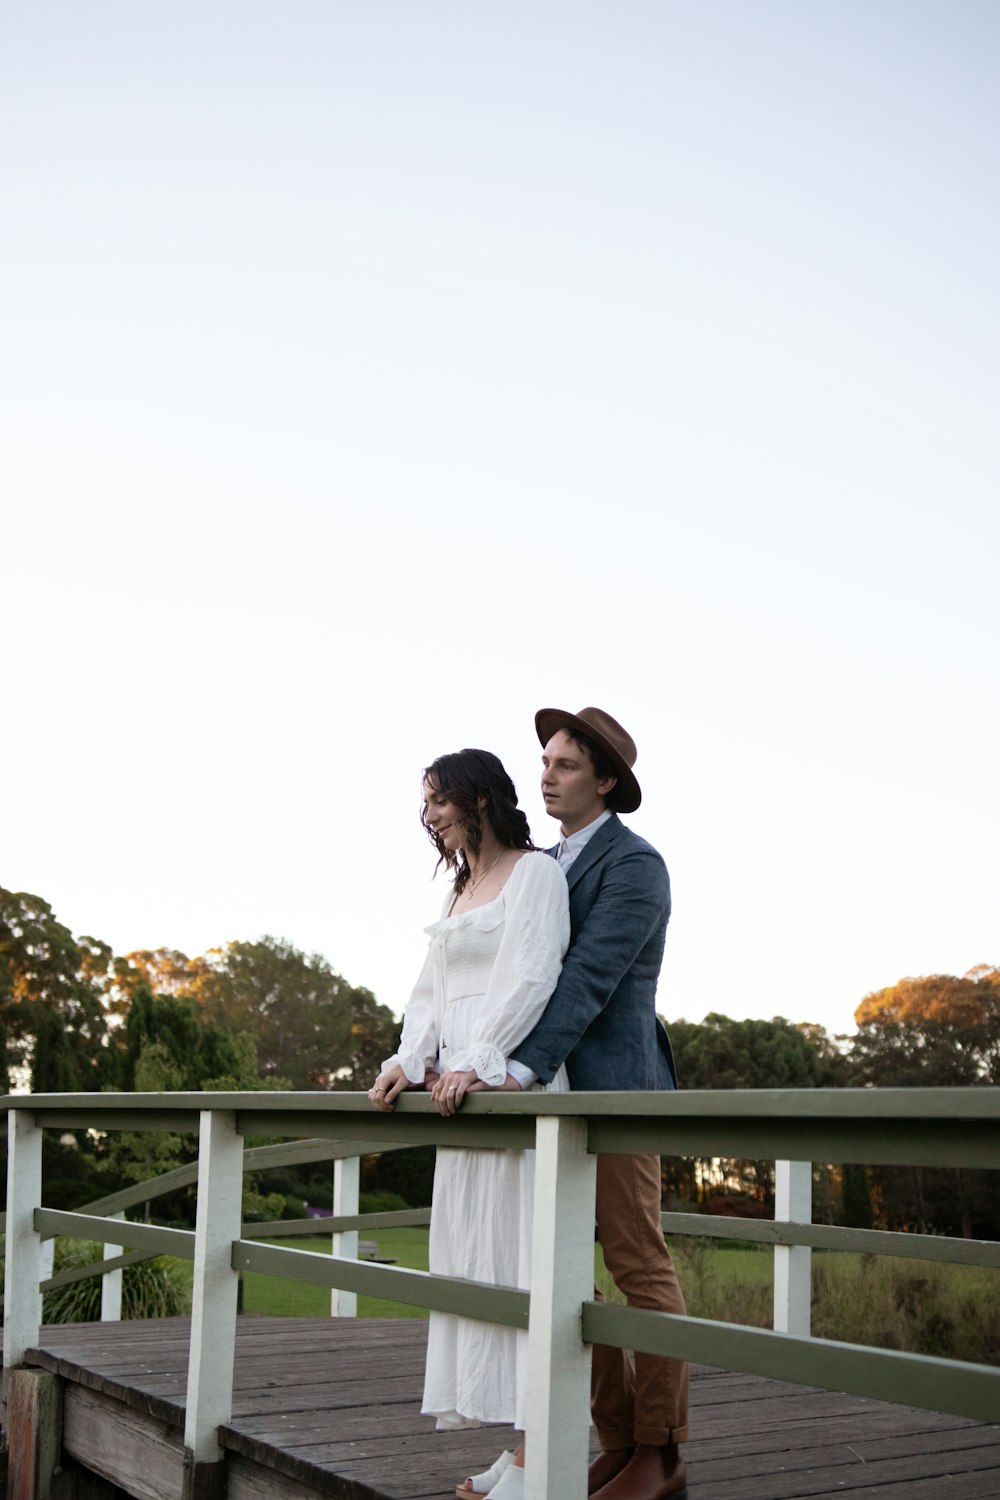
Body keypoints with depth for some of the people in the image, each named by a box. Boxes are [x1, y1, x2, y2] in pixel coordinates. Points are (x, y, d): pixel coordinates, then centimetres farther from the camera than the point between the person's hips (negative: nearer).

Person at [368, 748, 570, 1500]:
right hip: (457, 1085, 8)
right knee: (470, 1253, 6)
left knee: (514, 1249, -9)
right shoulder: (460, 890, 20)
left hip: (513, 1082, -8)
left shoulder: (534, 872, -3)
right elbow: (432, 989, 16)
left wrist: (477, 1063, -22)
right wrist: (409, 1059, 0)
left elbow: (531, 977, -14)